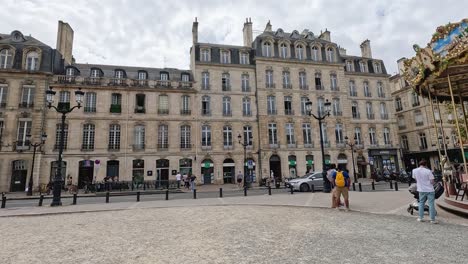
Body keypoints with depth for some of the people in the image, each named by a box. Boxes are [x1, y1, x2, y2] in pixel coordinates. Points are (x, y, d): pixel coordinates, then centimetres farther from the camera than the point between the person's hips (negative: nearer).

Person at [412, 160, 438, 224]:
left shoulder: (414, 171, -4)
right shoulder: (428, 171, -13)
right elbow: (432, 181, -12)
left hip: (421, 190, 3)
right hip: (430, 190, -2)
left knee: (421, 203, 15)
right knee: (431, 204, 4)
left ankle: (421, 218, 19)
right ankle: (432, 219, 9)